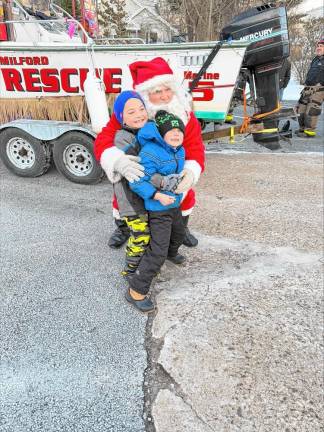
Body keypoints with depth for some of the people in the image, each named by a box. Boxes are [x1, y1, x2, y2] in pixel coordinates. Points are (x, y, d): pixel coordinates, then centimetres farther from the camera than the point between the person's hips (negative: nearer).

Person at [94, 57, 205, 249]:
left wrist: (190, 172, -55)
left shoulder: (185, 114, -28)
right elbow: (103, 140, -41)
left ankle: (182, 228, 43)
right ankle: (122, 229, 44)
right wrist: (119, 161, -65)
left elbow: (195, 147, -31)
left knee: (186, 193, 10)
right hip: (136, 170, -1)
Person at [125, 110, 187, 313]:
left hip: (175, 204, 9)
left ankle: (172, 253, 66)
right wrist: (158, 196, -33)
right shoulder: (151, 152, -25)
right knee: (157, 252, -10)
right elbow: (136, 182, -28)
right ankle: (136, 291, 2)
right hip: (158, 209, -9)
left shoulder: (180, 151, 2)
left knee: (179, 233, 32)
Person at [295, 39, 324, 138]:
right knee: (301, 109, 11)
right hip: (308, 88, 9)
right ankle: (302, 128, 23)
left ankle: (310, 131, -4)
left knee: (311, 111, -11)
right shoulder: (315, 59, 19)